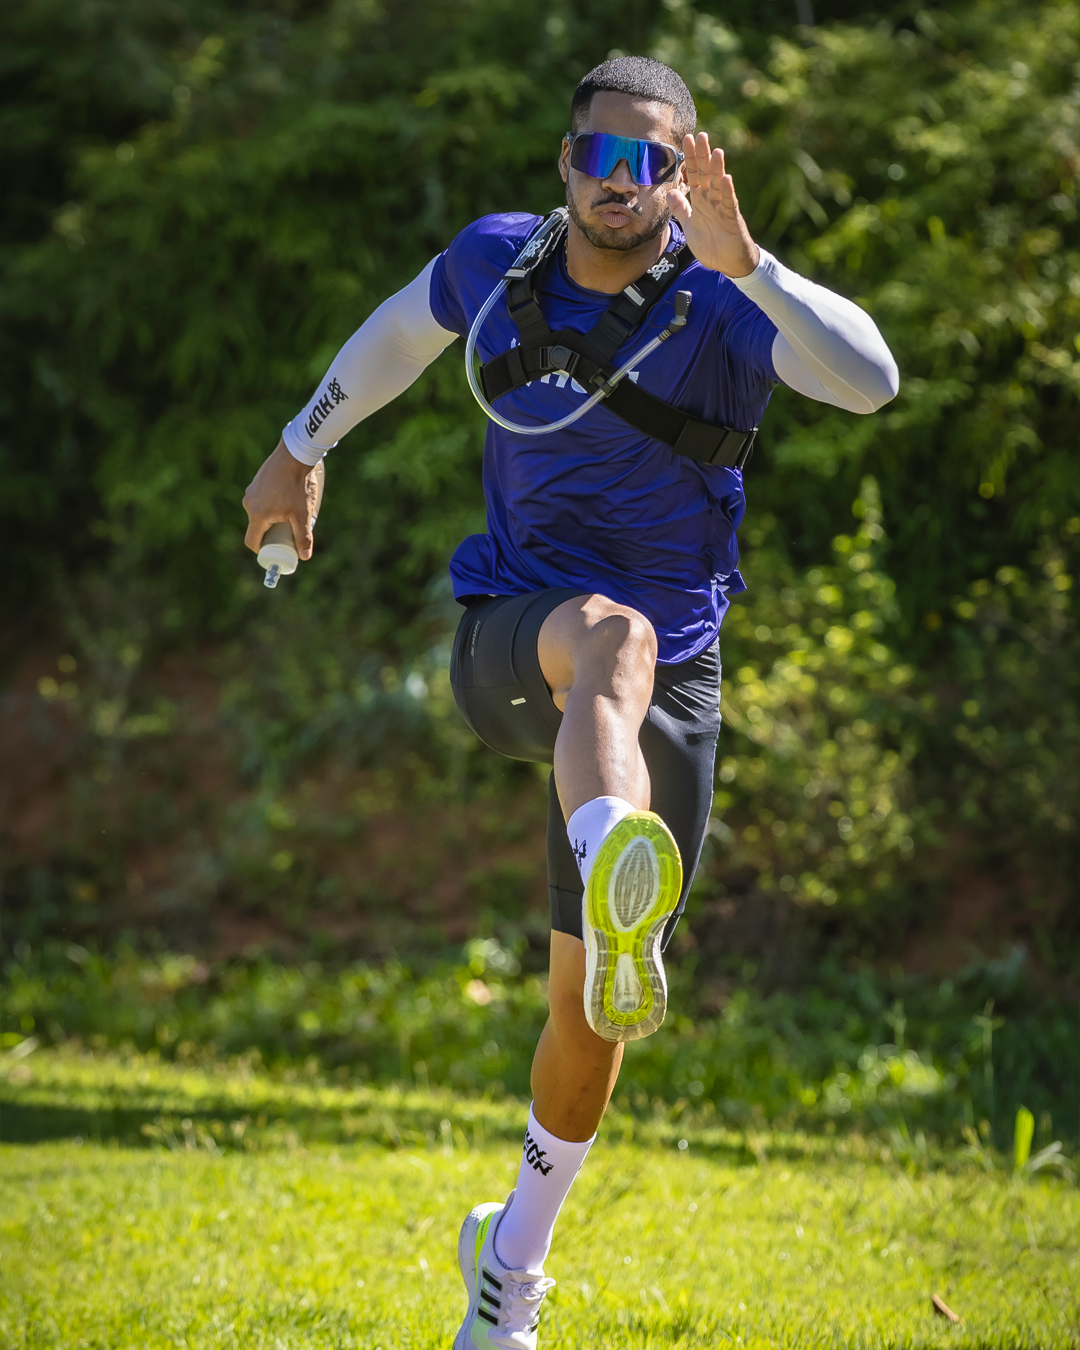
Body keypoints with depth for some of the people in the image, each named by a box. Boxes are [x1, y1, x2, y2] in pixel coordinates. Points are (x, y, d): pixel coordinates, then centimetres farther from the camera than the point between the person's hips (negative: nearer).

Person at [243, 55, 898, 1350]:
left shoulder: (722, 302, -10)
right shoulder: (500, 259, 0)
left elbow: (870, 380, -29)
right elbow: (402, 329, 23)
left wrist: (744, 260, -40)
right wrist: (300, 448, 33)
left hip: (668, 685, 0)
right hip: (509, 643, 0)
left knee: (587, 1007, 5)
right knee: (613, 638, -40)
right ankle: (618, 901, -72)